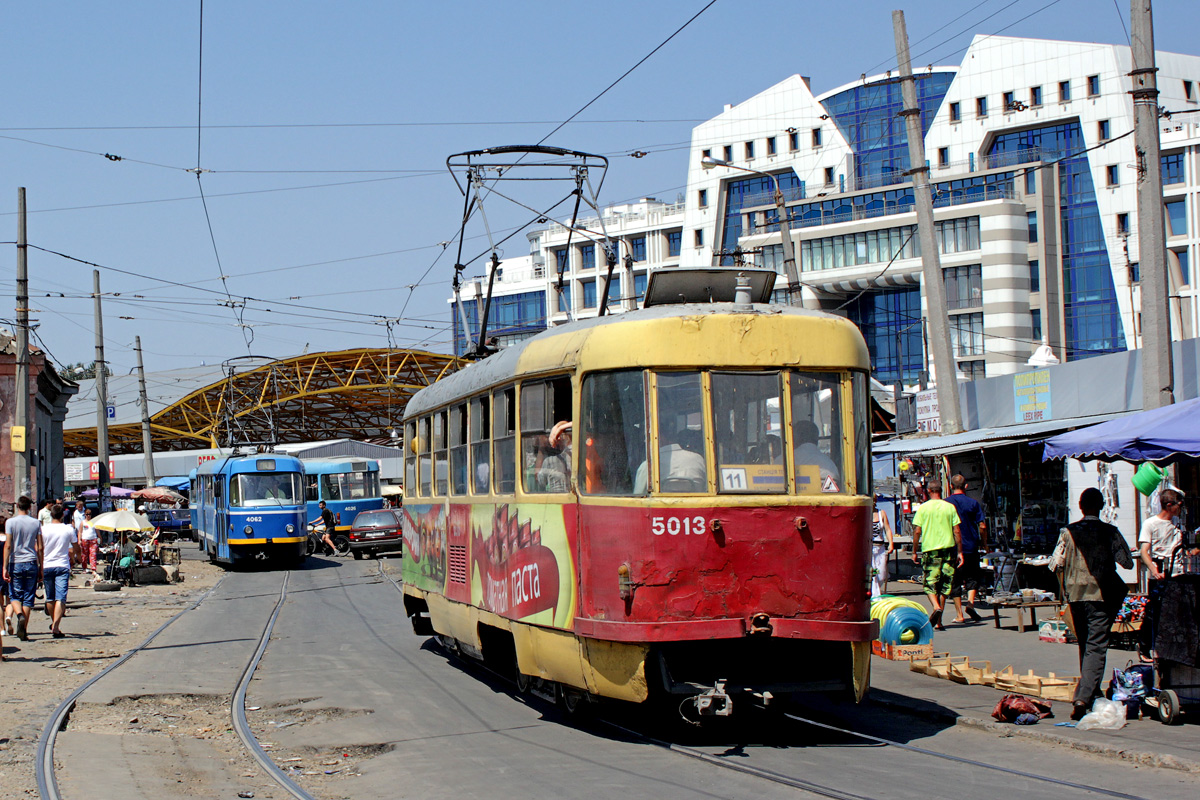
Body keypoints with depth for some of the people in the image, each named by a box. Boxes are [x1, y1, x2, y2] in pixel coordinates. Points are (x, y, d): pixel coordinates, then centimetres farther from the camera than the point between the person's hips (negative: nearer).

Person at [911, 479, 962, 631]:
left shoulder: (923, 508, -1)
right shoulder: (950, 507, 3)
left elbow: (917, 531, -3)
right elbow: (957, 532, 1)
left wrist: (914, 552, 6)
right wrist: (959, 552, 7)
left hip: (930, 550, -2)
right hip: (948, 549, 2)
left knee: (930, 584, 3)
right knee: (944, 585, 9)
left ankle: (936, 607, -27)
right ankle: (938, 622, 11)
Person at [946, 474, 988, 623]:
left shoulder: (945, 503, -2)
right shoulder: (973, 502, -1)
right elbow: (982, 525, -3)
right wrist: (984, 543, 11)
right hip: (971, 546, 0)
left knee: (955, 581, 6)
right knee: (973, 577, 12)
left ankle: (959, 614, 3)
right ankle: (970, 602, -12)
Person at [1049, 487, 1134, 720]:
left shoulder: (1068, 532, -2)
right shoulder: (1110, 532, -5)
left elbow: (1056, 564, -5)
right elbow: (1127, 562, -4)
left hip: (1076, 594, 3)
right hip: (1103, 595, -3)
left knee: (1085, 645, 18)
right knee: (1096, 646, -5)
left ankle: (1092, 693, 28)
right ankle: (1084, 697, -20)